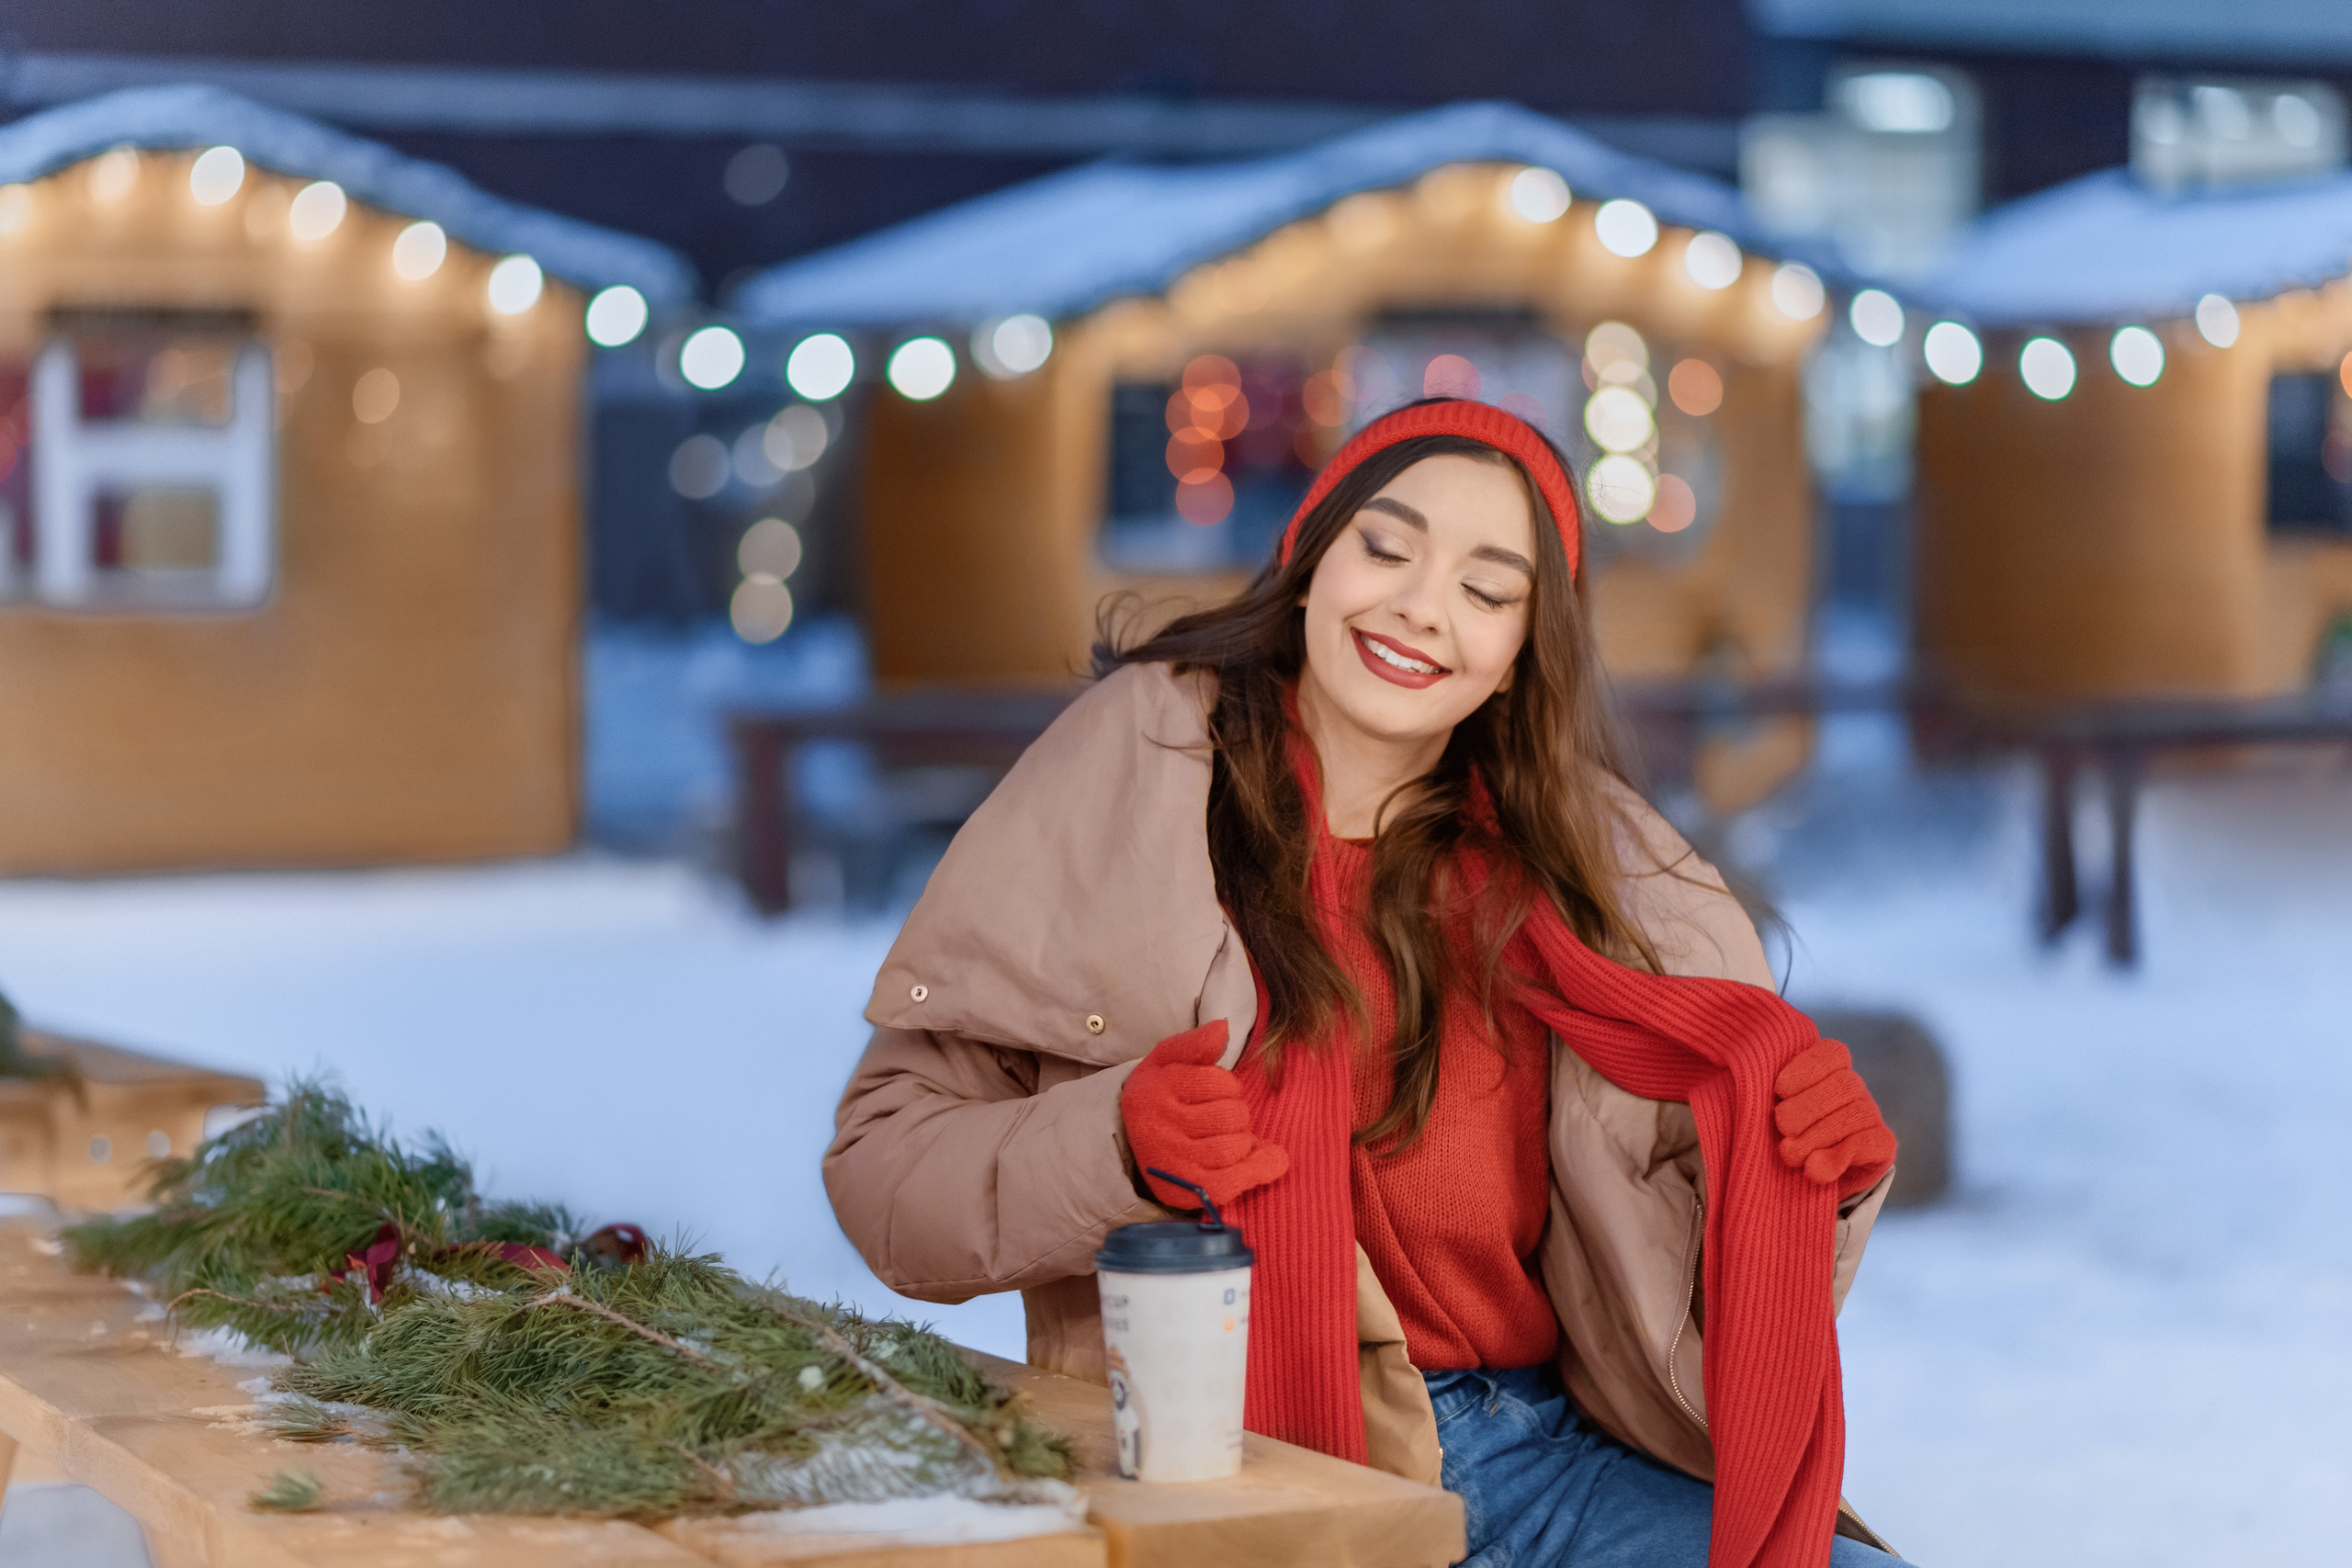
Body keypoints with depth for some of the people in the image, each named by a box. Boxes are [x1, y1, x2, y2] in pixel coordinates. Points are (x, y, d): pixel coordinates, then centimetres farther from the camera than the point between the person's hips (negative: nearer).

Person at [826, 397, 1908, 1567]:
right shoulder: (1135, 778, -1)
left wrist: (1810, 1169, -10)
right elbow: (884, 1165, -3)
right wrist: (1116, 1146, -21)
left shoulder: (1585, 851, 11)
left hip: (1556, 1460, 4)